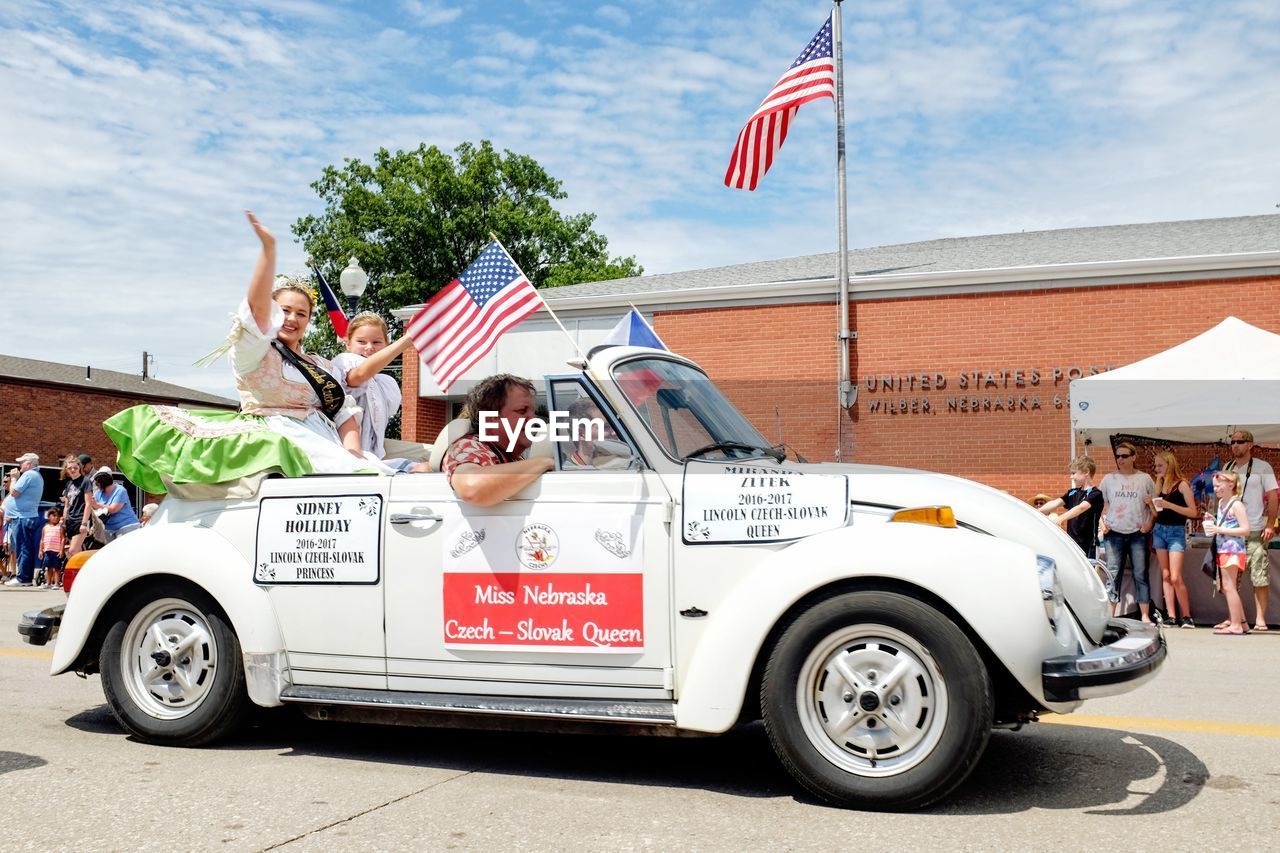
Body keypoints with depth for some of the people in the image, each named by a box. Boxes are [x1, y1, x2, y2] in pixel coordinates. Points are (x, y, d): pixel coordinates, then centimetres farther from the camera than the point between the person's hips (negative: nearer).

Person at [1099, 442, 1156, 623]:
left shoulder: (1145, 479, 6)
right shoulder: (1108, 479, 8)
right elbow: (1102, 505, 11)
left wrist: (1149, 524, -2)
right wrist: (1102, 523, -3)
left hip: (1138, 534, -1)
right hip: (1114, 534, 1)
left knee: (1140, 575, 0)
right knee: (1113, 575, -1)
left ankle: (1145, 615, 5)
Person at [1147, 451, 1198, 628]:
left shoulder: (1182, 484, -7)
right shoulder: (1160, 484, 11)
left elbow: (1193, 512, -12)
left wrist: (1169, 505, -19)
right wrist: (1150, 503, -5)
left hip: (1176, 531, -6)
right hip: (1159, 530, 6)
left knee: (1175, 577, -13)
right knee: (1165, 576, 4)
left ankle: (1187, 616, -3)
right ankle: (1171, 616, 5)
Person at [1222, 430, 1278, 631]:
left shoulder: (1262, 467, 0)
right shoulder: (1227, 468, 13)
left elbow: (1273, 496, -3)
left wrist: (1271, 524, -12)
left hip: (1255, 531, -4)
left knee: (1259, 577, -6)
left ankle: (1260, 619, -1)